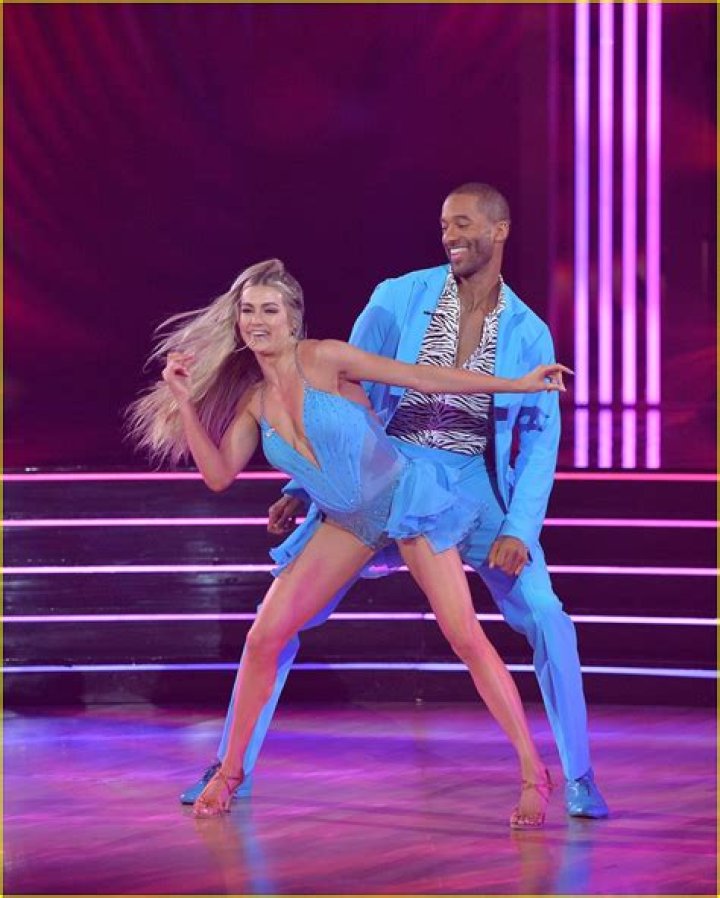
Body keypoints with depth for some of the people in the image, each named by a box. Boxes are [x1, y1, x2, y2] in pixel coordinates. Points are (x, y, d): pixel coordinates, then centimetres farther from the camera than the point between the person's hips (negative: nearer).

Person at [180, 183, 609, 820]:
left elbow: (540, 441, -1)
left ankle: (579, 779, 0)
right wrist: (302, 486, -1)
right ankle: (234, 767, 7)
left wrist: (520, 529, -16)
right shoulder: (399, 299, -4)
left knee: (546, 618, -14)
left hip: (473, 485, 0)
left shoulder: (529, 335, -1)